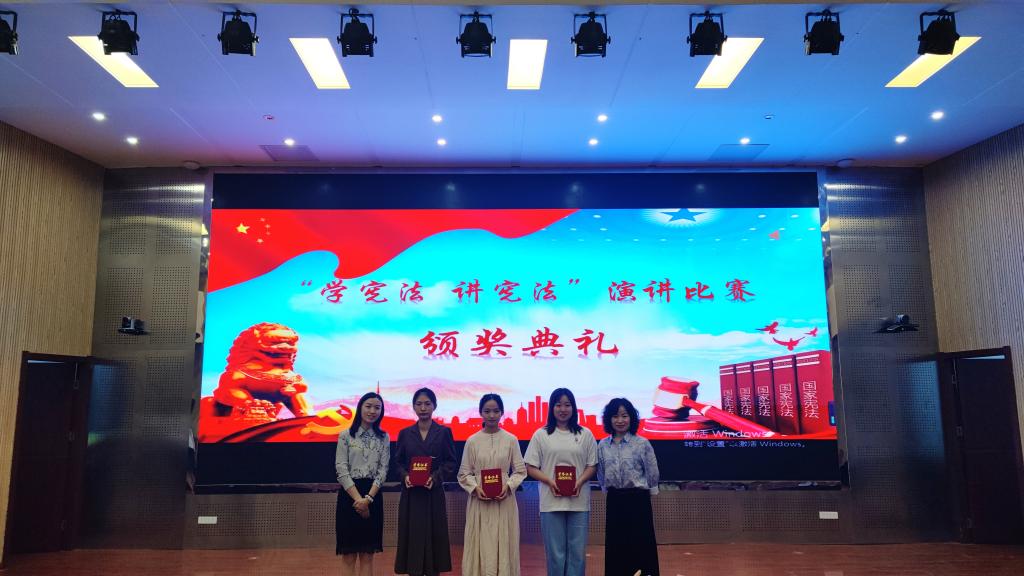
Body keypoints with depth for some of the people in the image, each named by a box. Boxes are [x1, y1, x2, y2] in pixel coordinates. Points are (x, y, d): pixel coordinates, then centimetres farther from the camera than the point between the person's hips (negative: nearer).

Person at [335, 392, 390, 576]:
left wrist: (368, 498, -13)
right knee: (348, 555, 2)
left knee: (367, 555, 6)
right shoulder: (346, 436, 0)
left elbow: (383, 470, 1)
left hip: (373, 497, 2)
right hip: (349, 495, -2)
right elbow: (341, 470, -6)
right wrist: (358, 498, -13)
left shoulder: (384, 438, 7)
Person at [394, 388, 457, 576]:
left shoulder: (444, 432, 0)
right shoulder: (405, 434, 6)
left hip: (434, 494, -1)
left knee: (434, 537, 2)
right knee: (412, 537, 3)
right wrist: (405, 476, -11)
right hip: (411, 494, 2)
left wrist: (435, 477, -16)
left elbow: (450, 463, 0)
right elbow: (398, 462, 8)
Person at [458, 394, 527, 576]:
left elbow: (520, 470, 5)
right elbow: (464, 474, 5)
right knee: (481, 547, 2)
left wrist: (508, 486, -11)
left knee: (503, 546, 4)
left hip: (504, 501, 0)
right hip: (479, 501, 0)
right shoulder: (472, 441, 2)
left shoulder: (511, 440, 1)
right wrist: (475, 488, -11)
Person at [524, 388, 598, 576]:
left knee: (578, 552, 5)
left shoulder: (585, 434, 6)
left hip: (578, 501, 1)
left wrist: (580, 481, -10)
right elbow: (530, 467, 3)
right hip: (551, 501, -1)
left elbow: (592, 465, 8)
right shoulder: (541, 435, 3)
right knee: (555, 553, 4)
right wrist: (549, 481, -13)